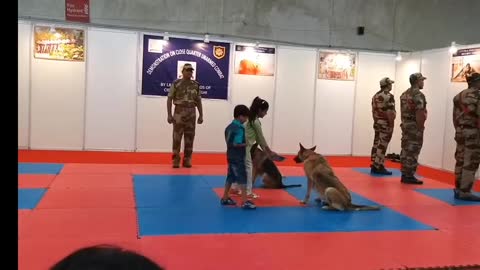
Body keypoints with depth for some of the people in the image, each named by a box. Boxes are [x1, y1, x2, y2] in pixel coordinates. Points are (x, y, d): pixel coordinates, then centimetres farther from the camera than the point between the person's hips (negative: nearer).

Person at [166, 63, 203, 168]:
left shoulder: (196, 85, 8)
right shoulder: (176, 84, -3)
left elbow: (198, 101, 12)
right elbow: (169, 99, -2)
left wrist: (201, 115, 6)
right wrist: (169, 114, -8)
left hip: (191, 114, 3)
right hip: (179, 113, -3)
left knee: (189, 138, 4)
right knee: (177, 137, -3)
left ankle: (187, 160, 12)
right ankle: (176, 160, 5)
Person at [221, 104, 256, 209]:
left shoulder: (229, 127, 8)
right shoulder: (239, 129, -19)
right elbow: (236, 144, -25)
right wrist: (246, 144, -11)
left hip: (231, 156, 9)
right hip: (238, 158, -9)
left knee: (230, 177, 17)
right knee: (242, 179, -4)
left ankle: (225, 198, 24)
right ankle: (245, 202, -3)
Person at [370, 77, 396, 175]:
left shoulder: (375, 96, 11)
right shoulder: (389, 96, -14)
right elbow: (390, 113, -19)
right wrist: (391, 125, -15)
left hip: (377, 123, 8)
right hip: (386, 124, -8)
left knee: (376, 144, 10)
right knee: (382, 145, -6)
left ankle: (374, 166, 13)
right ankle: (379, 167, -4)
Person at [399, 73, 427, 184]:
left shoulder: (404, 94, 13)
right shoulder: (418, 95, -15)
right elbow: (419, 114, -21)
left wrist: (404, 124, 18)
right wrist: (420, 128, -16)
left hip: (405, 125, 9)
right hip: (414, 127, -9)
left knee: (406, 151, 11)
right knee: (412, 152, -4)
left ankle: (404, 175, 15)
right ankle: (409, 176, -2)